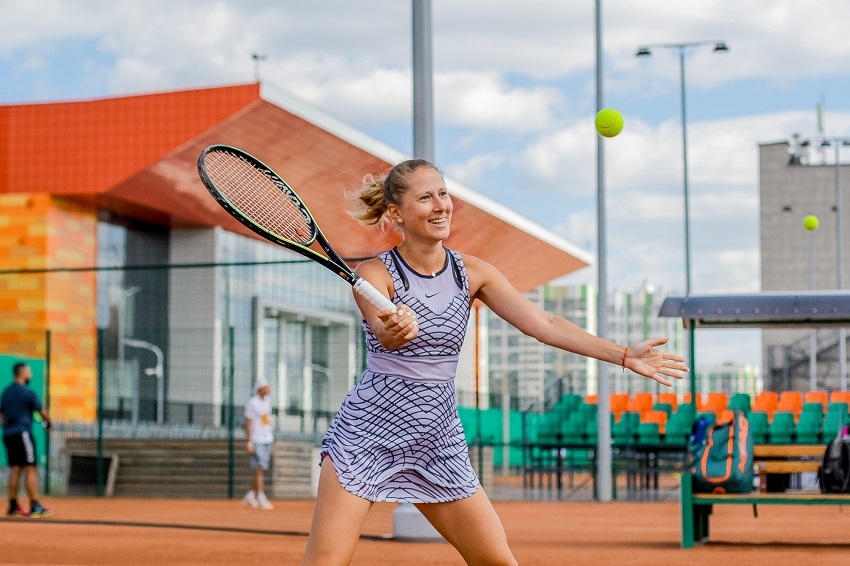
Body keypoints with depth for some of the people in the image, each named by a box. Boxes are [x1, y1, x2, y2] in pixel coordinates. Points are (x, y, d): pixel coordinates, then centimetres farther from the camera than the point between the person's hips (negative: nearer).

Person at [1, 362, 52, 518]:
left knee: (15, 470, 10)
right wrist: (48, 423, 15)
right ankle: (35, 506, -11)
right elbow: (42, 412, -3)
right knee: (30, 469, -7)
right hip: (22, 433, -8)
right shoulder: (27, 392, -9)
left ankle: (13, 506, 9)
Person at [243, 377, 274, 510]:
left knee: (262, 469, 10)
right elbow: (248, 423, -12)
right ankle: (261, 498, -9)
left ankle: (250, 495, 20)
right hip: (256, 441, -8)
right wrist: (249, 442, -16)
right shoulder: (252, 403, -11)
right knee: (259, 469, -9)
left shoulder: (268, 400, 12)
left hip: (267, 439, 8)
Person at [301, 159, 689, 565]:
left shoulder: (473, 273, 3)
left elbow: (544, 324, 0)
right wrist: (393, 331, -53)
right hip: (369, 430, -4)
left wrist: (624, 356, -6)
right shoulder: (374, 273, -10)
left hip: (439, 440, 4)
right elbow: (386, 333, -29)